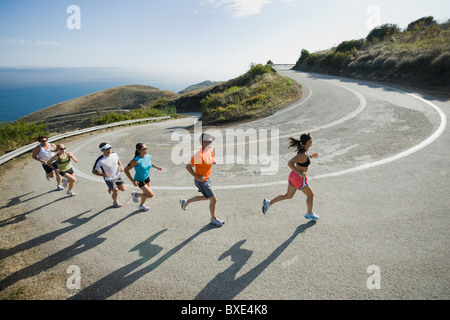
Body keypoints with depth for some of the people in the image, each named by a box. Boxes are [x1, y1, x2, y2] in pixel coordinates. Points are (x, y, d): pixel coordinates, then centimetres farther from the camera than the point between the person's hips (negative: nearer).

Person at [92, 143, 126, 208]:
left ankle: (111, 188, 38)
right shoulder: (100, 161, -28)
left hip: (117, 175, 5)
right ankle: (115, 202, 34)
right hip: (109, 179, -5)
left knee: (123, 189, 8)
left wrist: (120, 166, -7)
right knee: (116, 191, 1)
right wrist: (103, 174, -33)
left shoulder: (114, 154, -14)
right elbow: (94, 171, -17)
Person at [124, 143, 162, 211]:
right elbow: (126, 170, -25)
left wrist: (157, 167, -3)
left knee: (146, 193, 24)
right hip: (139, 180, -7)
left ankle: (141, 206, 52)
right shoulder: (136, 161, -32)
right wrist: (133, 181, -24)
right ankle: (135, 195, 18)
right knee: (151, 194, -6)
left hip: (147, 177, 7)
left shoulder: (148, 157, -12)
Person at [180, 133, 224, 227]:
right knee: (213, 200, 1)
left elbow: (213, 161, 15)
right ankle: (213, 219, 27)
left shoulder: (210, 150, -2)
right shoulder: (199, 155, -28)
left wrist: (213, 161, -9)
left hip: (207, 178, 9)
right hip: (202, 181, -9)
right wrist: (197, 177, -24)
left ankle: (186, 202, 44)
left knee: (206, 197, 27)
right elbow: (188, 167, -23)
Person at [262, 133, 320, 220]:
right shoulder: (303, 154, -28)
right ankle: (310, 214, 37)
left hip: (293, 175, 9)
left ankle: (268, 203, 19)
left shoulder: (302, 149, 0)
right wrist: (300, 173, -28)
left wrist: (312, 156, 10)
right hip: (299, 179, -9)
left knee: (288, 196, 22)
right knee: (310, 195, 15)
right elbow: (290, 163, -33)